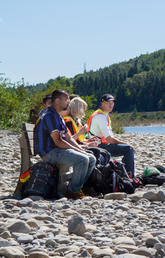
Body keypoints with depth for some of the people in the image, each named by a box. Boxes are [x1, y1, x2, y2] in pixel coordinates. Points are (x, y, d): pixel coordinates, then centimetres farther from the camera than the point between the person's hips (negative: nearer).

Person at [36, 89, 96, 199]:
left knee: (92, 159, 3)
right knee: (83, 159, -27)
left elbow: (69, 138, 19)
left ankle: (78, 187, 4)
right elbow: (58, 141, -20)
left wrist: (81, 150, 3)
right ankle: (72, 192, -16)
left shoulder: (58, 116, 20)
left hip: (60, 150, 10)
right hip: (50, 153, -10)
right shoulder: (50, 116, -14)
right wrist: (78, 151, -16)